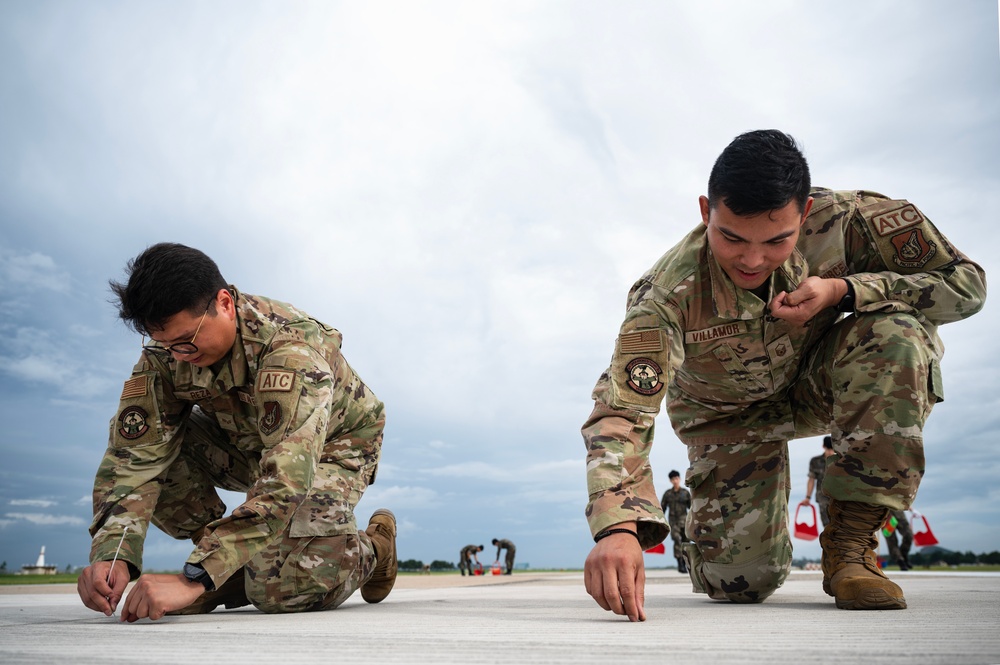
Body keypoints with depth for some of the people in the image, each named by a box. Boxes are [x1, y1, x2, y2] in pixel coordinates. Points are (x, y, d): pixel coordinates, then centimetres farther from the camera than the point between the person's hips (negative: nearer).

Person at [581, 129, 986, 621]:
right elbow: (620, 411, -42)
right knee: (740, 581, -13)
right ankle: (710, 524, 28)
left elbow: (965, 284, -22)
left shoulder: (845, 220, -29)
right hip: (728, 414, -2)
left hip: (817, 381, 2)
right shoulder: (669, 294, -34)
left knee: (899, 330, -31)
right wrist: (617, 529, -58)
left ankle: (849, 545, -19)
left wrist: (842, 290, -37)